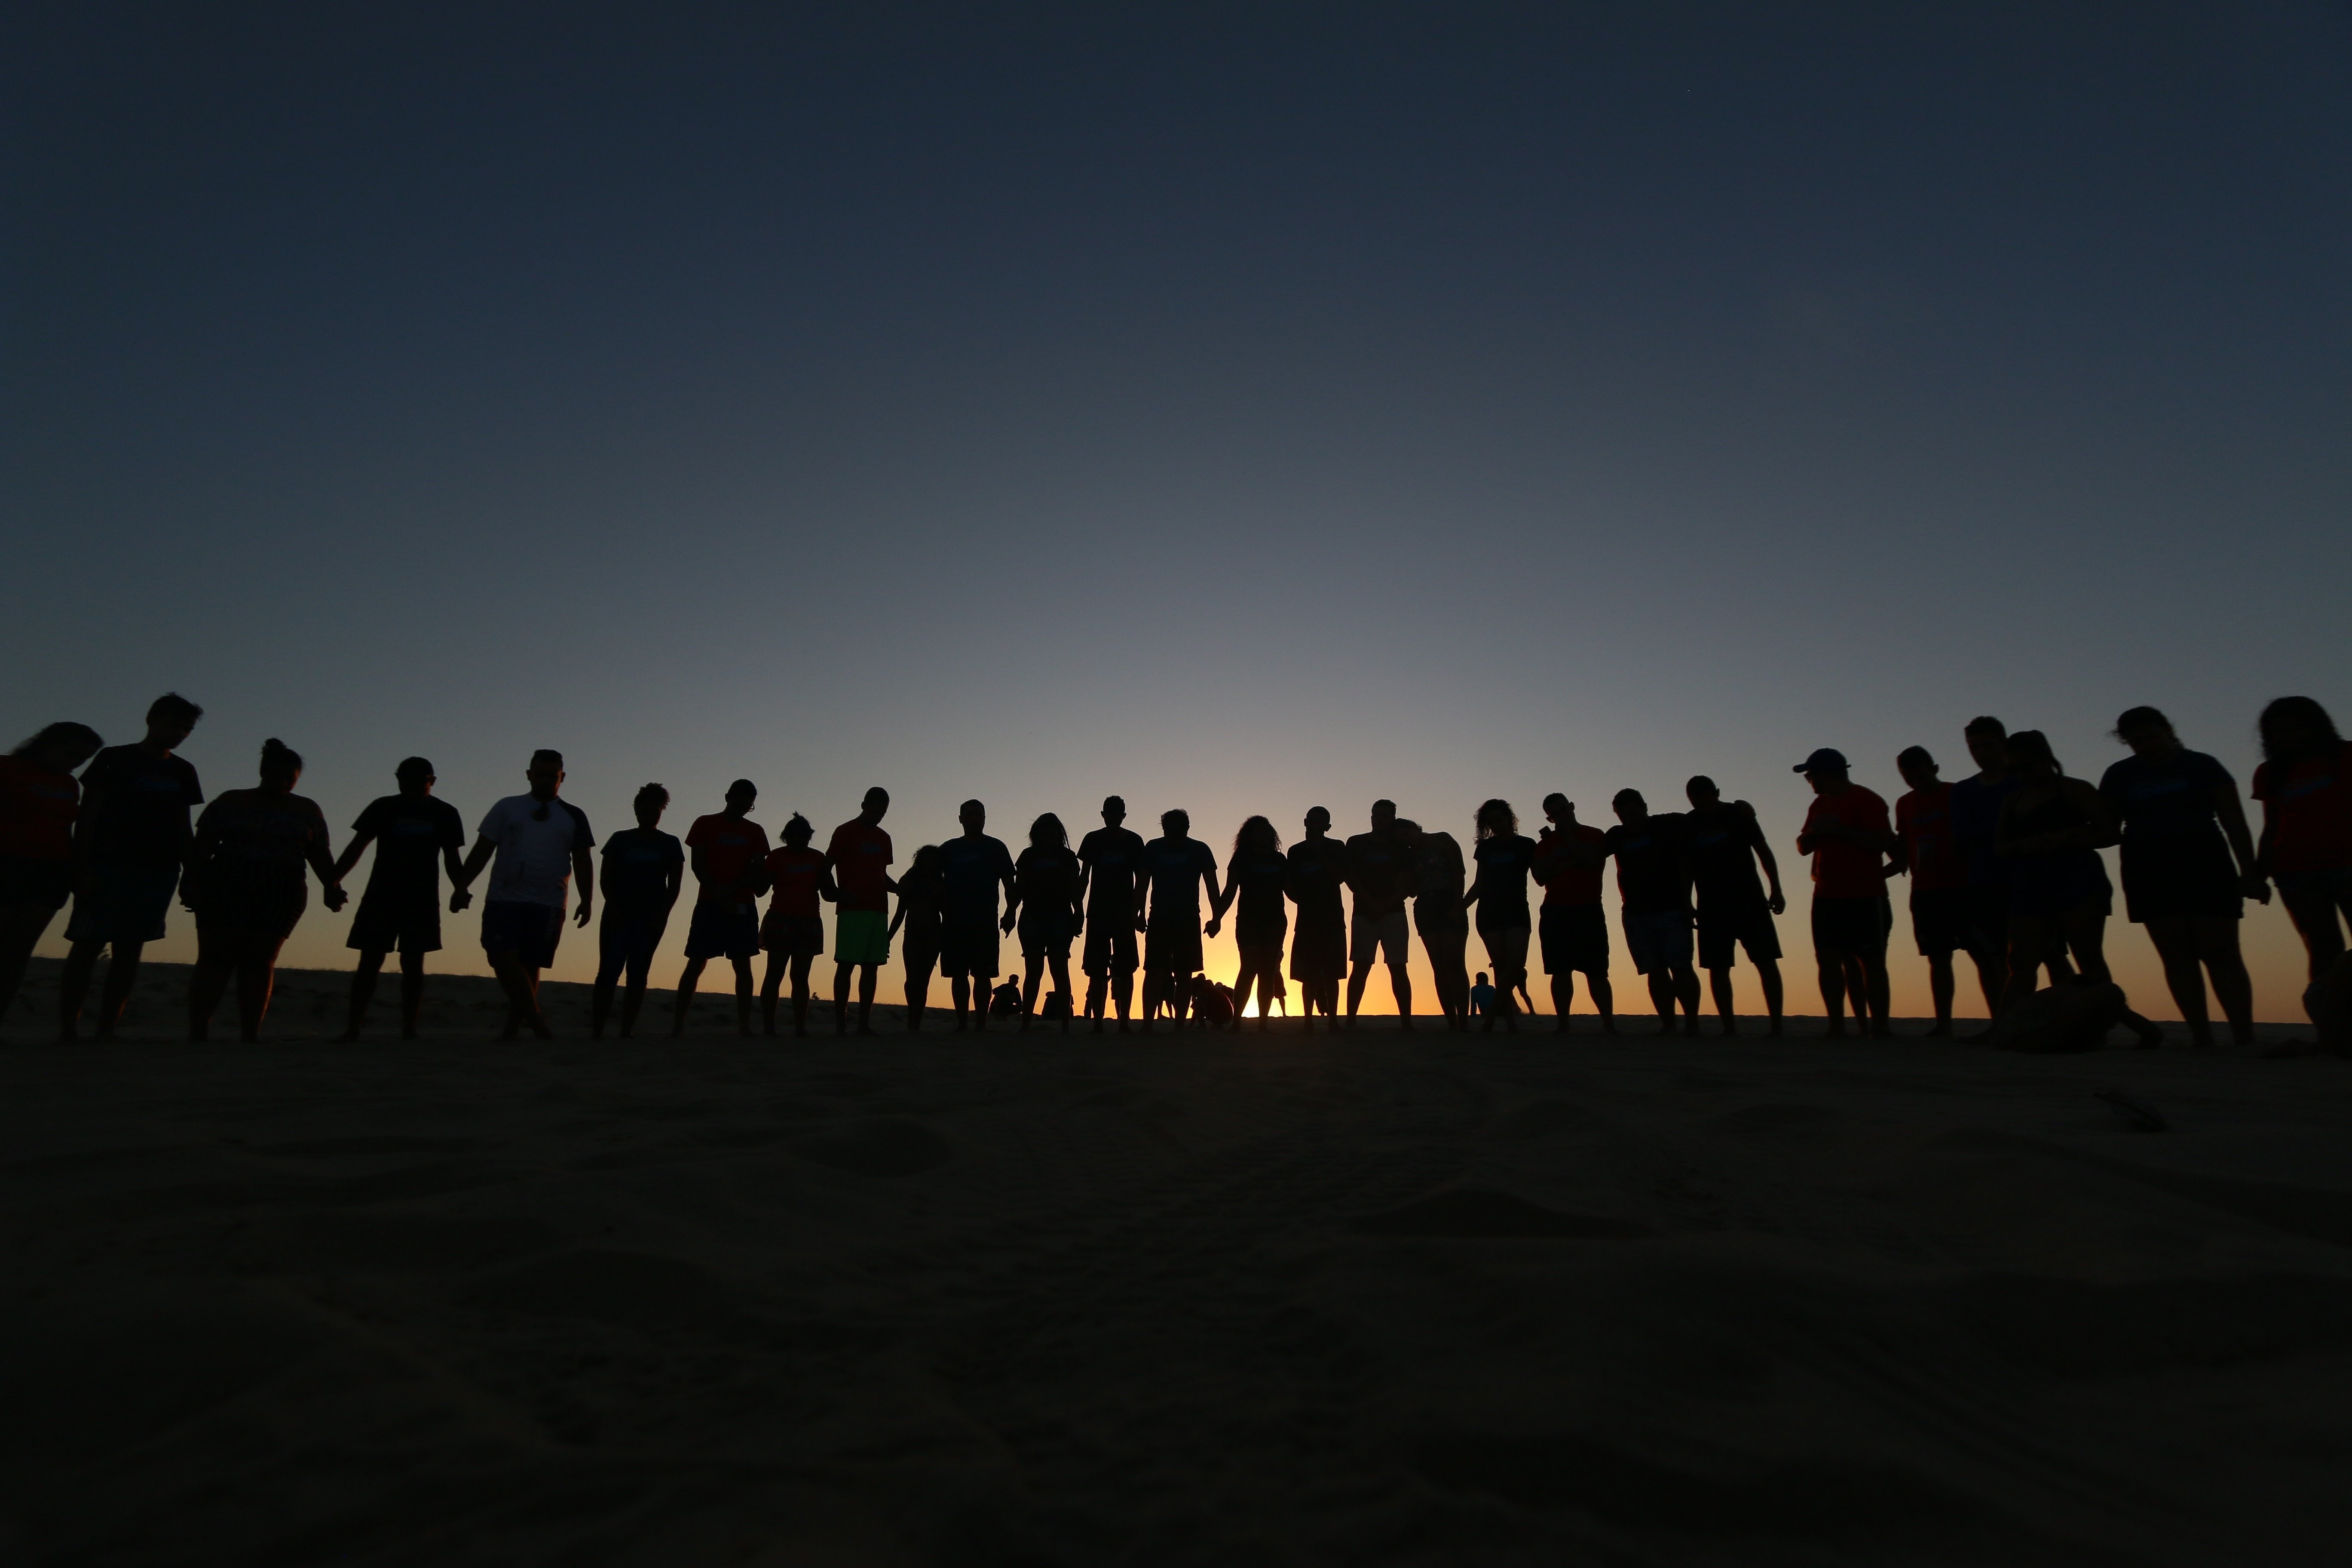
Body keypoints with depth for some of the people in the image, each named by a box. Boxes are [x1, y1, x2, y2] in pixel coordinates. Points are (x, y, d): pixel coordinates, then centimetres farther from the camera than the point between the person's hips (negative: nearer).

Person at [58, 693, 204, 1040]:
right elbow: (87, 816, -3)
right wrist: (83, 868, -12)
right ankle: (68, 1030, -2)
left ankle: (106, 1032, 3)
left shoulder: (183, 772, 15)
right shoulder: (114, 760, 2)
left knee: (130, 950, 2)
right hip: (109, 867, -4)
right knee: (87, 946, -6)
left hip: (159, 872, 4)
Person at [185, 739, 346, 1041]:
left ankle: (250, 1036, -2)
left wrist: (332, 886, -5)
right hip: (226, 889, -1)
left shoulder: (307, 810, 13)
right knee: (215, 959, -6)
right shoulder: (231, 801, 9)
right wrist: (191, 880, -10)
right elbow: (202, 846, 3)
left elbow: (319, 855, 9)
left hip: (281, 894, 1)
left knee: (260, 963, -2)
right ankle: (197, 1033, -5)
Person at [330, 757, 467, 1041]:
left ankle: (409, 1030, 3)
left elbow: (452, 860, 8)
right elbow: (356, 847, 6)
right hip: (380, 897, 0)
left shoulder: (445, 814, 5)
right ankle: (352, 1028, 3)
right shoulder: (383, 807, 4)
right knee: (369, 962, -1)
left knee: (412, 964, 1)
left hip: (422, 900, 0)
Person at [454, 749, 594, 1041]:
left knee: (530, 965, 1)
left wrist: (587, 900, 2)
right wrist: (461, 888, 1)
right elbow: (482, 851, 9)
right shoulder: (507, 808, 10)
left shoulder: (573, 817, 11)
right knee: (503, 958, -14)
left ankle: (513, 1026, 11)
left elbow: (582, 862, 10)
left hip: (548, 905, 0)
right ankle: (535, 1016, -7)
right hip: (503, 899, 0)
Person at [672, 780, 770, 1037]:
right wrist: (718, 894, -11)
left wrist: (730, 889, -11)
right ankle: (677, 1025, 0)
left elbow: (759, 870, 4)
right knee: (696, 963, -4)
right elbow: (697, 864, 0)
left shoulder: (756, 832, 12)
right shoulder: (705, 824, 7)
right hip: (709, 903, -2)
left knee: (743, 965, -2)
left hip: (743, 906, 2)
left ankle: (744, 1027, -2)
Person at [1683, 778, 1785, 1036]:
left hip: (1750, 900, -1)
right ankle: (1729, 1027, 5)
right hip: (1711, 906, 1)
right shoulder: (1688, 826, 2)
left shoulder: (1738, 814, 0)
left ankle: (1776, 1024, 1)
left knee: (1766, 962, -4)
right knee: (1718, 968, -1)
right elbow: (1687, 868, 8)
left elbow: (1763, 851, 6)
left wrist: (1776, 890, 1)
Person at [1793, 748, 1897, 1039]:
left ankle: (1879, 1027, 2)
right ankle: (1837, 1026, 3)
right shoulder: (1820, 804, 17)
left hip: (1864, 898, -7)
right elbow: (1803, 848, 20)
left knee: (1871, 962, -3)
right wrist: (1813, 832, -1)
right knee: (1829, 960, 1)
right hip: (1827, 896, 7)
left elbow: (1883, 842, -17)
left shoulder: (1866, 800, -5)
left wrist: (1838, 830, -17)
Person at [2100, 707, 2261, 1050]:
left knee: (2221, 952, -5)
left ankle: (2244, 1037, -3)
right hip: (2150, 872, 1)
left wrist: (2249, 872, -6)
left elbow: (2234, 822, 1)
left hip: (2205, 867, -1)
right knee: (2176, 956, -1)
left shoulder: (2202, 767, 5)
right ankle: (2201, 1036, 1)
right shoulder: (2119, 776, 9)